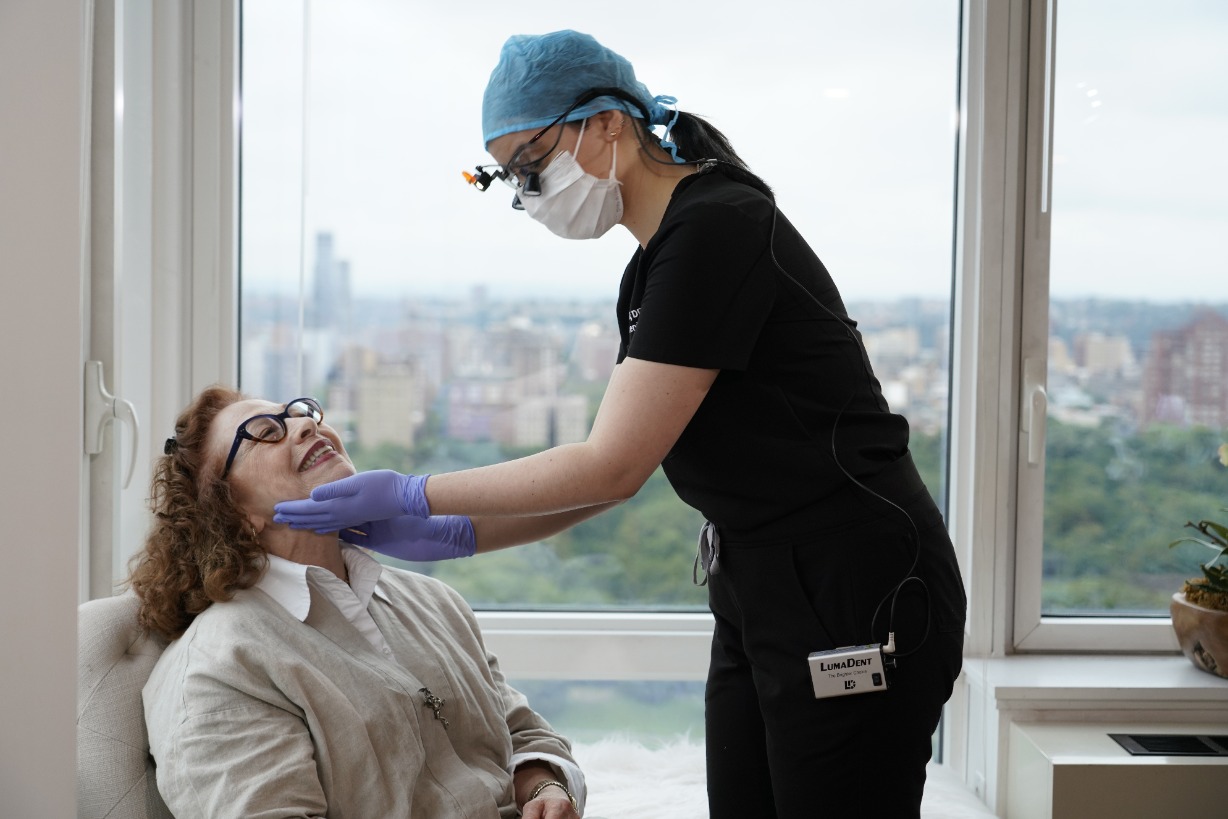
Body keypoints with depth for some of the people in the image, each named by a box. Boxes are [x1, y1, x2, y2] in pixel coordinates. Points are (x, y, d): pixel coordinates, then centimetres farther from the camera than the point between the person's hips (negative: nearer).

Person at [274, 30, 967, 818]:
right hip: (760, 595, 9)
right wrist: (461, 538, 11)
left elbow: (613, 464, -19)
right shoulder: (654, 266, 12)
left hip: (855, 602, -9)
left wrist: (414, 495, -11)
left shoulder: (715, 229, -18)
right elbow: (621, 469, 16)